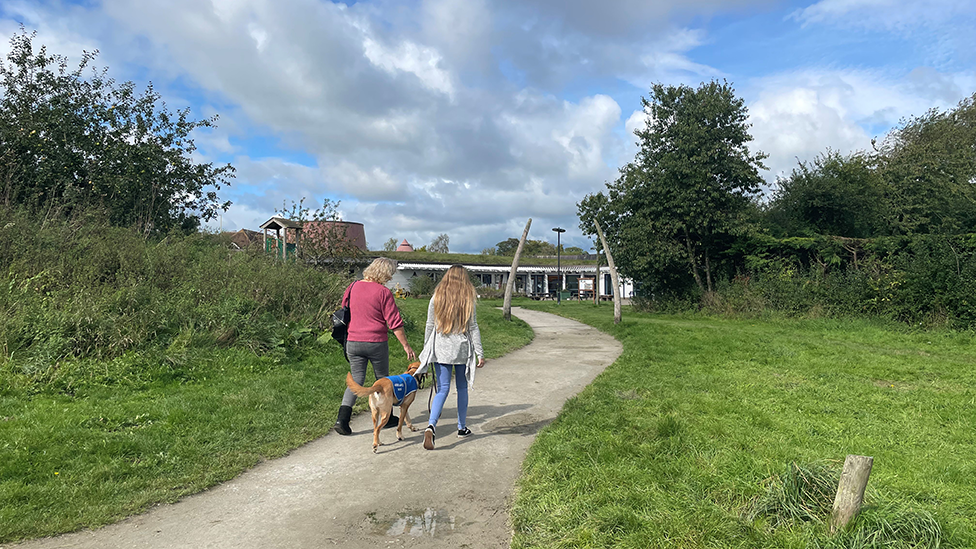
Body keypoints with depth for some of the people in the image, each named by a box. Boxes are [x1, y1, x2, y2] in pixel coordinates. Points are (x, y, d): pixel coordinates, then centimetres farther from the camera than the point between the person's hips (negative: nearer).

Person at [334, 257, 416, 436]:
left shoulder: (353, 287, 4)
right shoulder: (383, 292, -12)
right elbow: (395, 323, -11)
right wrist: (406, 346, -5)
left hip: (353, 342, 4)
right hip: (376, 343, -4)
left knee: (356, 380, 9)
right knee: (382, 379, 14)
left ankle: (342, 418, -5)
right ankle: (387, 417, 27)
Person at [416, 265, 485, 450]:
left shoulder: (436, 298, 0)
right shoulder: (468, 300, -4)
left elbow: (430, 326, 3)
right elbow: (473, 328, -3)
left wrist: (426, 349, 14)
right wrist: (480, 353, 0)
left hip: (440, 350, 1)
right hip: (462, 350, -1)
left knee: (442, 389, 2)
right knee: (462, 388, 14)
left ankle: (431, 426, -17)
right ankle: (462, 428, 24)